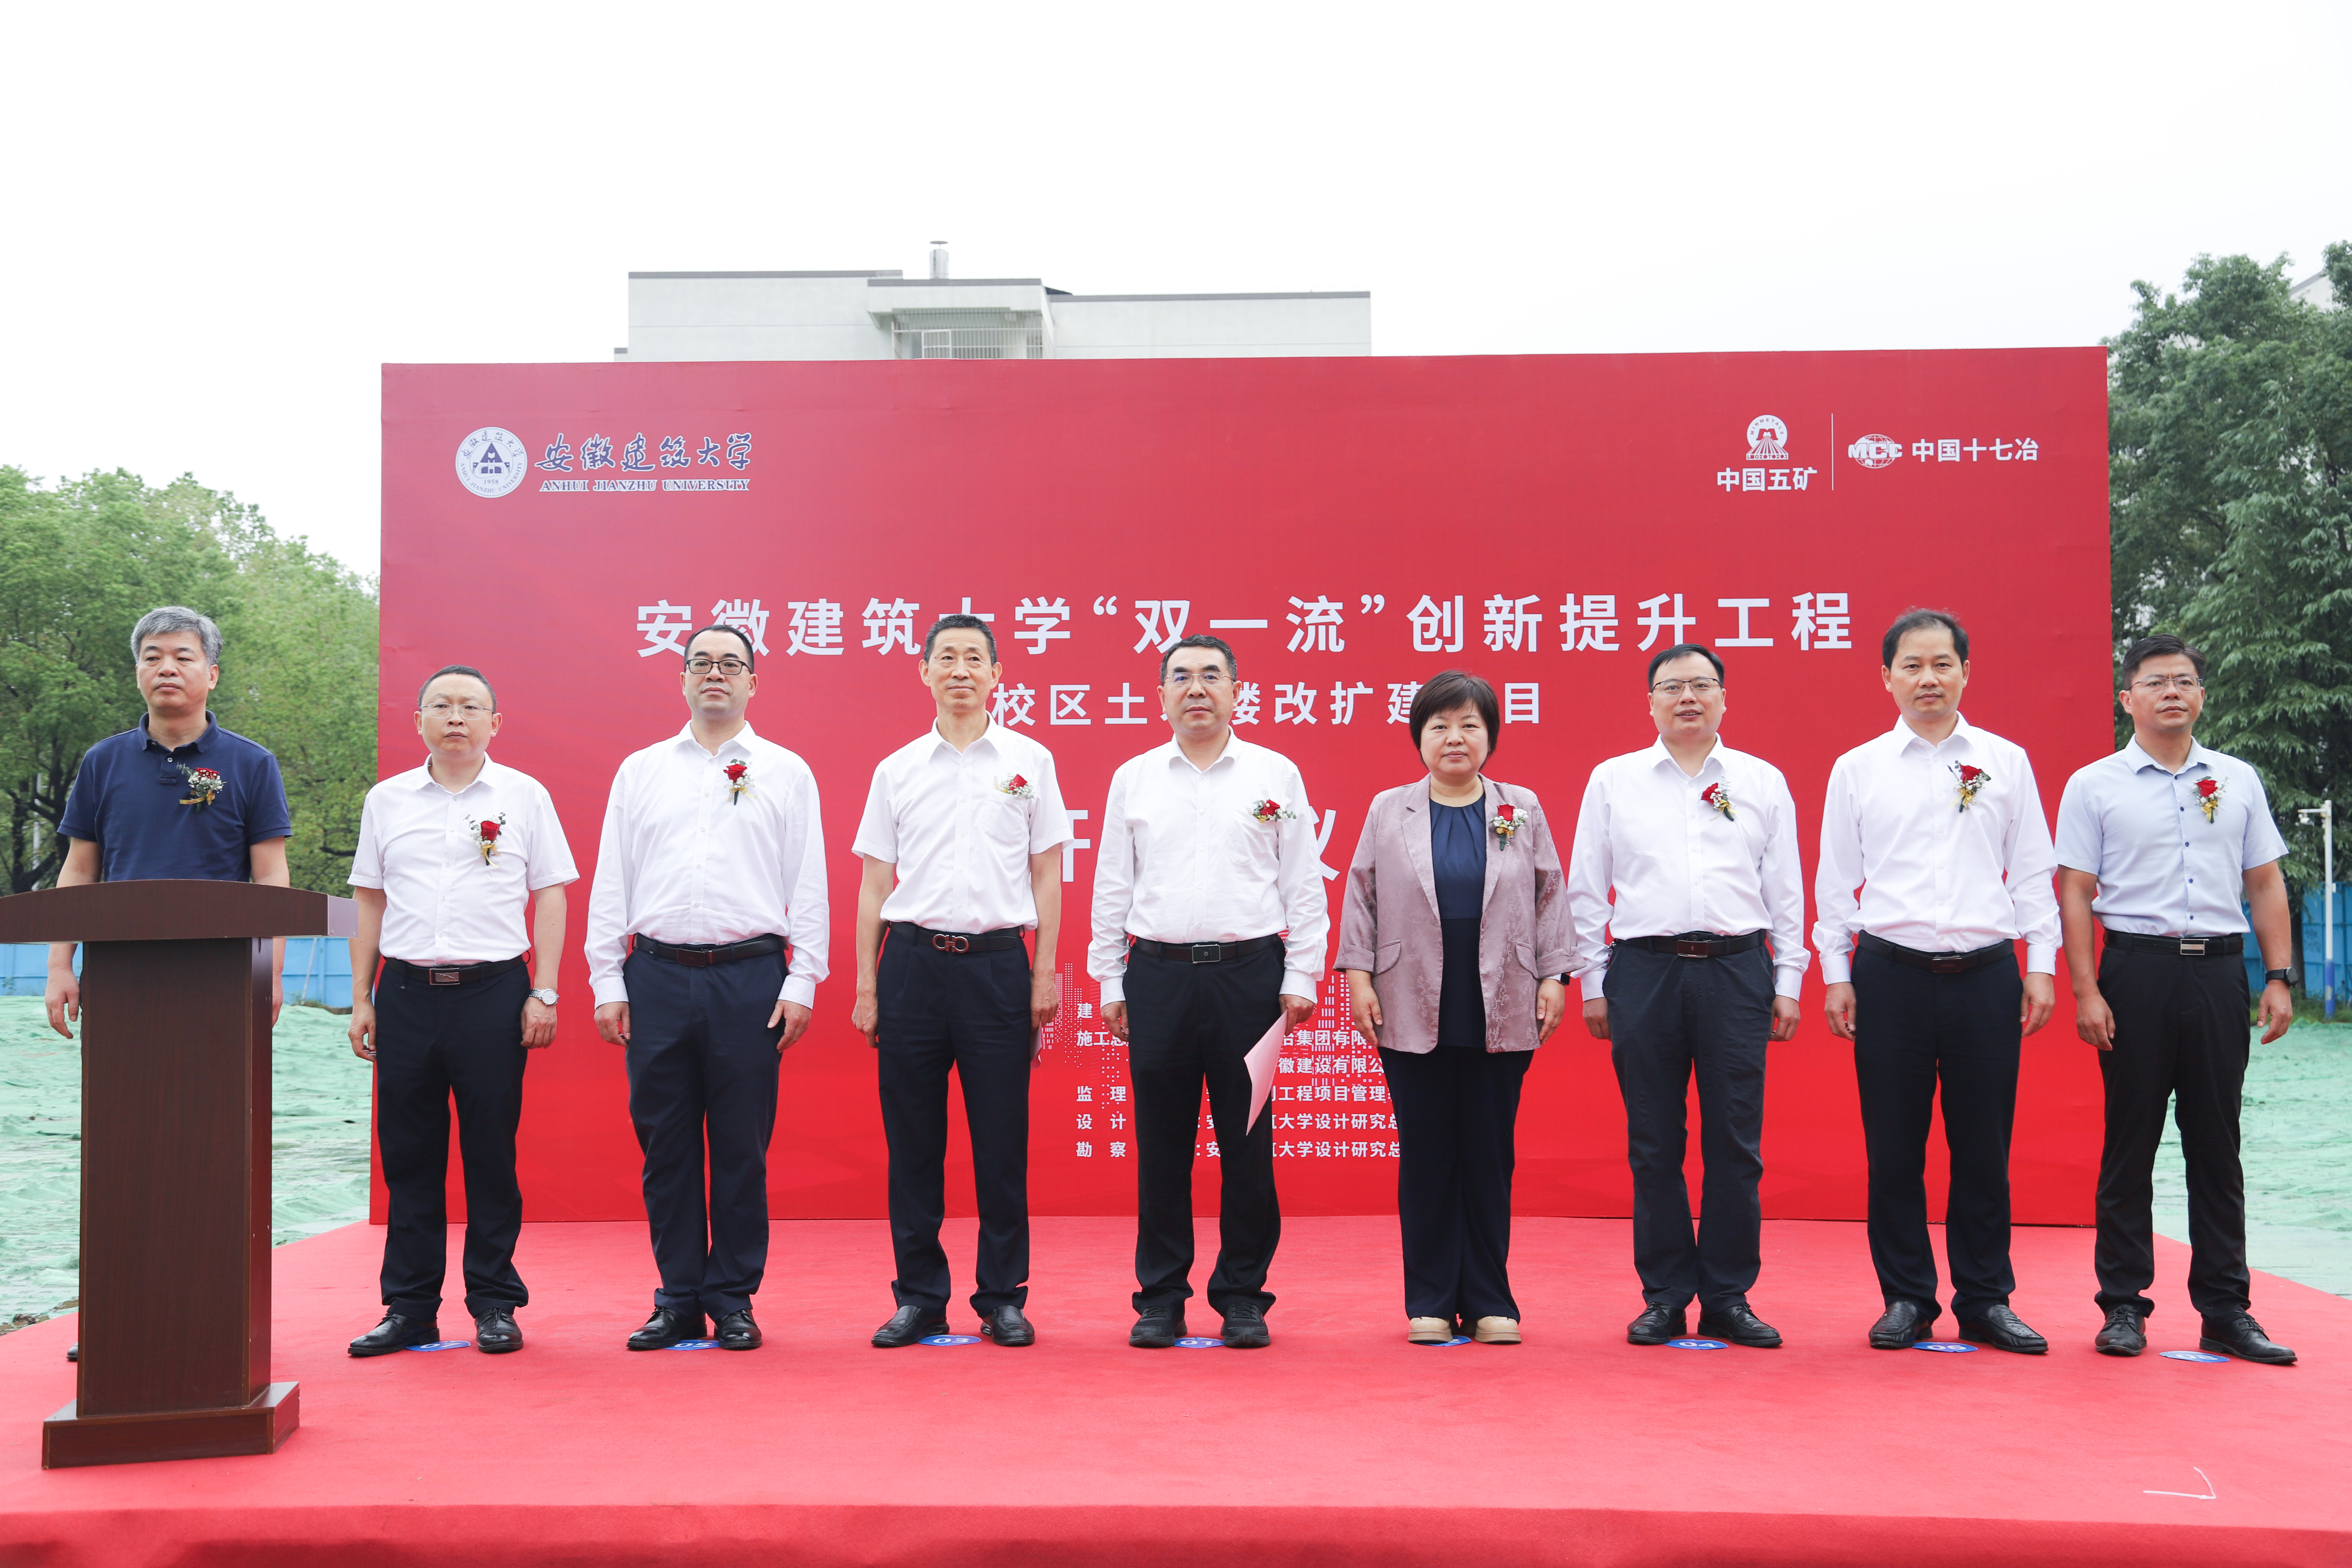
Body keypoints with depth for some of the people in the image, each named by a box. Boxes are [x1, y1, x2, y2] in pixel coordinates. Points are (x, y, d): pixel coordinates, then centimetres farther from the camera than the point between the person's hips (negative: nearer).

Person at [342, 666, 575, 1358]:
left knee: (492, 1151, 1)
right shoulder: (387, 800, 12)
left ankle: (495, 1304, 10)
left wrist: (543, 995, -3)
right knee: (408, 1152, 5)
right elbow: (370, 902, 15)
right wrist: (361, 999, 10)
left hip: (493, 990, -2)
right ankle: (410, 1306, 14)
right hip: (406, 991, 2)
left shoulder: (524, 796, 5)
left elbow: (550, 896, 4)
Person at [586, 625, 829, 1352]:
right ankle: (678, 1300, 16)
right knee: (665, 1146, 5)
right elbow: (611, 882, 11)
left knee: (742, 1148, 2)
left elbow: (808, 883, 5)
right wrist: (607, 983, 4)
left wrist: (802, 981, -3)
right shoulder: (641, 771, 13)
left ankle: (733, 1299, 13)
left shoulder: (786, 772, 9)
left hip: (749, 977, -2)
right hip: (657, 976, 2)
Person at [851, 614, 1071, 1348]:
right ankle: (920, 1298, 15)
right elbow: (874, 884, 10)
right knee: (912, 1140, 5)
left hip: (998, 962, -1)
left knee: (1002, 1139, 2)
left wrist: (1046, 974, -1)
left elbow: (1047, 875, 6)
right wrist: (865, 986, 5)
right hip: (913, 961, 2)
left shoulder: (1029, 762, 6)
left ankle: (1003, 1297, 13)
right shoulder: (897, 770, 10)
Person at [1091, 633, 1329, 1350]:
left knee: (1247, 1142, 3)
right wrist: (1110, 982, 7)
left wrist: (1301, 976, -1)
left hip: (1248, 972, -1)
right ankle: (1161, 1298, 15)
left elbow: (1303, 884, 5)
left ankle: (1243, 1297, 14)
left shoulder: (1275, 774, 6)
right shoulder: (1133, 779, 10)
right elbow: (1112, 888, 12)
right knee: (1161, 1143, 5)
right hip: (1158, 974, 1)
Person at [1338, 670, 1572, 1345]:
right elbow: (1362, 895, 7)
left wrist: (1553, 975, 2)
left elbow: (1549, 897, 9)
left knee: (1490, 1155, 4)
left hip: (1501, 1012, 0)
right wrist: (1358, 974, -1)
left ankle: (1489, 1301, 14)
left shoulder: (1523, 810, 8)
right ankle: (1431, 1302, 12)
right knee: (1426, 1156, 3)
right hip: (1413, 1012, 0)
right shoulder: (1388, 810, 7)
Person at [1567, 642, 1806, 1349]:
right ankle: (1665, 1297, 13)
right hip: (1644, 971, 0)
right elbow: (1586, 890, 9)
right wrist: (1592, 984, 5)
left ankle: (1728, 1298, 12)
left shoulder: (1763, 782, 10)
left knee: (1735, 1143, 2)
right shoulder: (1612, 780, 8)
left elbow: (1785, 890, 11)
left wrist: (1787, 983, 6)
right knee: (1654, 1145, 4)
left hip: (1736, 971, 0)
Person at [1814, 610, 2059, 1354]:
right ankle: (1906, 1300, 15)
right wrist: (1835, 974, 4)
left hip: (1987, 977, 1)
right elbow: (1836, 880, 8)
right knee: (1894, 1147, 3)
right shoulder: (1857, 769, 6)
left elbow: (2033, 870, 10)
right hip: (1891, 976, 0)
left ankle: (1986, 1300, 17)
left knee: (1983, 1146, 5)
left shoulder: (2006, 762, 8)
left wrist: (2042, 964, 4)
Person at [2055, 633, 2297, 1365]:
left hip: (2219, 970, 3)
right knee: (2130, 1142, 2)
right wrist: (2086, 992, -8)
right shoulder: (2095, 785, 2)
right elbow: (2075, 893, -1)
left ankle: (2226, 1309, 14)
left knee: (2217, 1145, 7)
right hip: (2137, 968, -2)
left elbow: (2266, 882, 13)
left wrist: (2278, 978, 4)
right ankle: (2123, 1305, 10)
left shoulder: (2238, 780, 10)